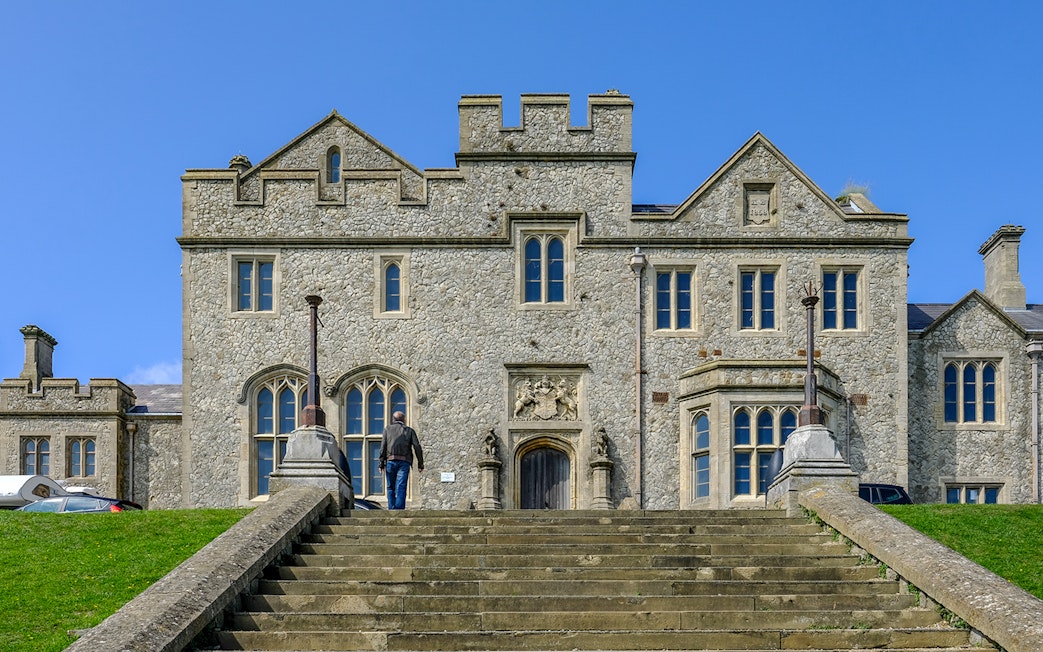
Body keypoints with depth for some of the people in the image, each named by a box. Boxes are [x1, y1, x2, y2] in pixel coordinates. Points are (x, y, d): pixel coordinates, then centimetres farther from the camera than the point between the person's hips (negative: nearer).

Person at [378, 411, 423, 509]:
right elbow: (417, 447, 4)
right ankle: (399, 509, -17)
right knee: (401, 488, -6)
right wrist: (420, 464, 5)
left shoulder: (388, 429, 15)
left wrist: (381, 463, 3)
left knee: (391, 487, 10)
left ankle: (391, 510, 5)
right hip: (404, 462, 0)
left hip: (390, 461, 1)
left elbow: (383, 446, 4)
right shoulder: (409, 430, 15)